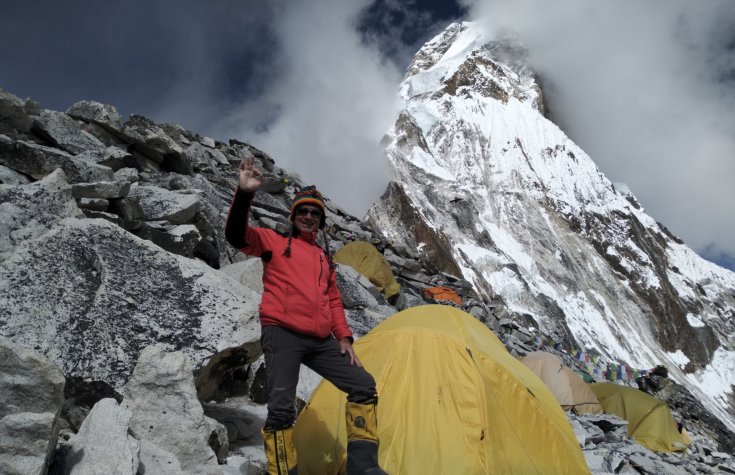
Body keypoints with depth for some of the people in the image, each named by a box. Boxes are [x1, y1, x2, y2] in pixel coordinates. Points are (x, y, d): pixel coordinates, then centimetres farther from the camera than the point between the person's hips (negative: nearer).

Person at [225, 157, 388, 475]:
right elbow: (236, 235, -7)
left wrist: (344, 336, 10)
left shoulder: (324, 257, 25)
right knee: (281, 409, -15)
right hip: (282, 335, -6)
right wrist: (244, 194, -22)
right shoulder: (274, 241, 10)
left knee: (364, 387, 1)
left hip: (321, 341, 6)